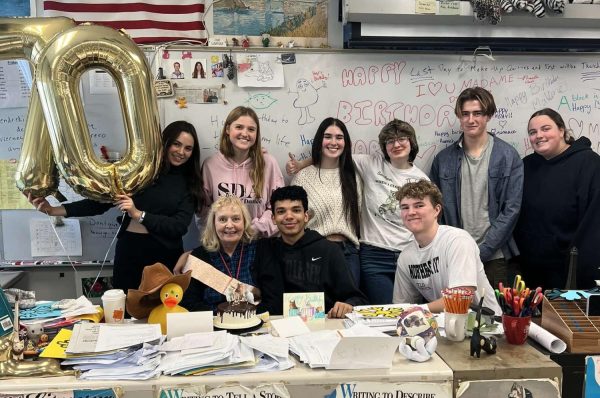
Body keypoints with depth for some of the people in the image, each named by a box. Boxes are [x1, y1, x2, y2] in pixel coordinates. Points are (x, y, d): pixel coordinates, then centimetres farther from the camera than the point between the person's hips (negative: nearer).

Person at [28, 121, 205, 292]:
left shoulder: (190, 183, 3)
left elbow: (180, 226, -7)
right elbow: (100, 201, 1)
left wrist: (138, 214, -16)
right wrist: (53, 210, -7)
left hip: (166, 256, 1)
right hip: (129, 251, 0)